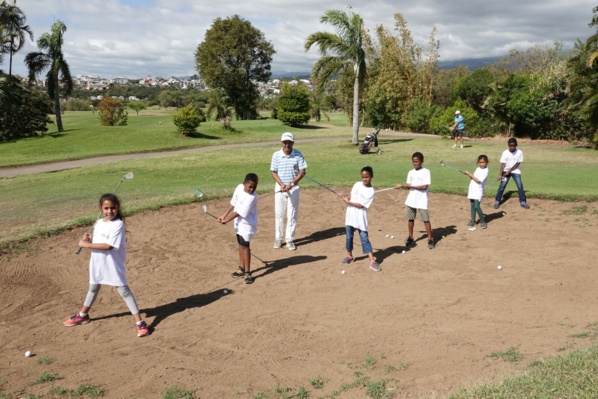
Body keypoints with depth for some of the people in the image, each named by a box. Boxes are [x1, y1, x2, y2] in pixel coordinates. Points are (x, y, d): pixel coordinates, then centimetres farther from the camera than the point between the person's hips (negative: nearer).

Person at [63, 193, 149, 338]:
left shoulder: (118, 224, -19)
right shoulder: (98, 223, 5)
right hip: (97, 264, 7)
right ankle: (83, 315, 46)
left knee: (124, 291, -7)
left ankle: (140, 323, -4)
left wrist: (86, 244, -22)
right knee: (93, 288, 26)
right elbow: (96, 242, 13)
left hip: (113, 265, -7)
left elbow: (108, 246, -26)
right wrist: (88, 239, -9)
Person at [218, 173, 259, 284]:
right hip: (238, 222, 7)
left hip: (247, 224, -7)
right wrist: (224, 215, 4)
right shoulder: (239, 188, -6)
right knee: (241, 244, 16)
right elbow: (233, 203, 6)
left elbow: (240, 212, -24)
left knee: (244, 246, -9)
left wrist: (226, 220, -13)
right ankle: (241, 268, 29)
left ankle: (247, 272, -1)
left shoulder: (252, 197, -27)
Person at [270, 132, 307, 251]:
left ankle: (290, 240, 13)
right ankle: (278, 238, 22)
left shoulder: (298, 155, -8)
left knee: (292, 215, 4)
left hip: (293, 188, -1)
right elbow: (274, 172, -2)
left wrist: (291, 184, -16)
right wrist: (282, 184, -16)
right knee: (278, 214, 9)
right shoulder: (276, 155, -6)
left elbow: (302, 171, -7)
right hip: (279, 187, 1)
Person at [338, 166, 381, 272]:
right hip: (350, 215, 5)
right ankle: (349, 257, 29)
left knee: (364, 238, -6)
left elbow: (361, 205, -16)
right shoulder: (357, 184, 5)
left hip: (360, 218, -5)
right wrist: (344, 197, -7)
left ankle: (372, 261, -5)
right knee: (349, 236, 13)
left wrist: (348, 201, -17)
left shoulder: (371, 192, -11)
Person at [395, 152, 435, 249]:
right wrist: (401, 186, -11)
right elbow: (408, 186, 7)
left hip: (422, 201, -5)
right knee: (410, 219, 10)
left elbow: (424, 187, -17)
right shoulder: (410, 172, 7)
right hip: (411, 200, 5)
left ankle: (430, 239, 5)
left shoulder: (426, 172, -10)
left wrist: (411, 186, -18)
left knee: (426, 219, -5)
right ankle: (410, 238, 23)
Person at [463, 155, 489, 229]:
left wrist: (470, 174, -16)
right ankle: (472, 220, 18)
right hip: (472, 189, 8)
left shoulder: (485, 171, -13)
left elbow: (478, 180, -20)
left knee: (476, 206, -13)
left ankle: (482, 221, 0)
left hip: (478, 191, -8)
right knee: (472, 205, 10)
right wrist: (468, 174, 0)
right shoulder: (478, 169, 12)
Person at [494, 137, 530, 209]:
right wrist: (500, 174, -17)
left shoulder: (519, 152, -12)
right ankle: (497, 201, 5)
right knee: (502, 186, -4)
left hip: (515, 171, 0)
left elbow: (518, 163, -10)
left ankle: (523, 202, 5)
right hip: (506, 171, 0)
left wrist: (510, 170, -15)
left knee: (520, 186, -7)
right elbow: (503, 164, -12)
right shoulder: (505, 153, -12)